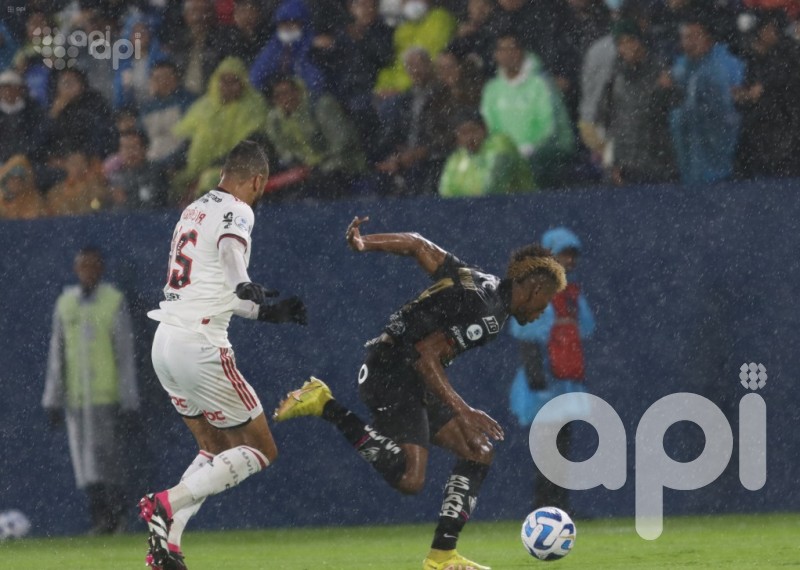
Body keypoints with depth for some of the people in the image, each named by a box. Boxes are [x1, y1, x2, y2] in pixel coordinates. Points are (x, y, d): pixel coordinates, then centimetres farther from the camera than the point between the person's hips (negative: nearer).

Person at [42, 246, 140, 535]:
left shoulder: (115, 302, 0)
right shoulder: (64, 303, 10)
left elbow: (125, 354, -2)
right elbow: (56, 356, 12)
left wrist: (128, 401, -6)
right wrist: (54, 400, 8)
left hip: (108, 395, -3)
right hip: (76, 399, 3)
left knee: (110, 455, -3)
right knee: (85, 457, 0)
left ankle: (116, 515, 6)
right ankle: (100, 518, 2)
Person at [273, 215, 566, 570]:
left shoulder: (476, 283, 11)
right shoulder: (487, 314, -18)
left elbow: (417, 245, 12)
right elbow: (426, 354, -24)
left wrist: (363, 244, 8)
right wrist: (462, 411, -24)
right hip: (394, 377, -11)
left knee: (478, 454, 7)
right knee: (409, 479, -21)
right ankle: (326, 406, -10)